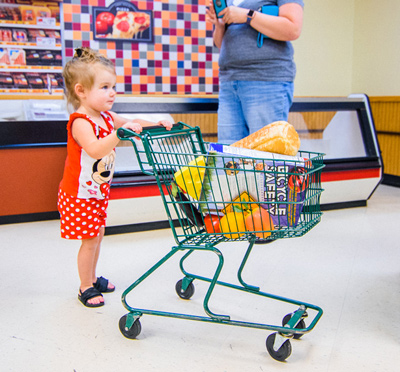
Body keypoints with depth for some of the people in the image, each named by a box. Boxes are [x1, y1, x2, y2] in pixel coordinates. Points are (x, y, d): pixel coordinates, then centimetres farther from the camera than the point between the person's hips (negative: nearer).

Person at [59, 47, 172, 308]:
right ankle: (86, 287, 18)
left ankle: (93, 277, 36)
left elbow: (133, 124, 14)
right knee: (90, 240, 0)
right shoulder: (80, 123, -25)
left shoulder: (107, 117, 2)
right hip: (80, 195, -8)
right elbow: (94, 149, -42)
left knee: (97, 236, 18)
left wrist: (156, 123, -3)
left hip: (99, 192, 8)